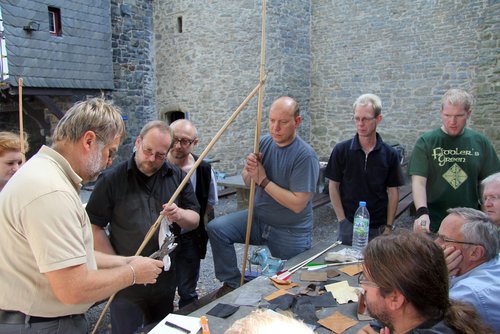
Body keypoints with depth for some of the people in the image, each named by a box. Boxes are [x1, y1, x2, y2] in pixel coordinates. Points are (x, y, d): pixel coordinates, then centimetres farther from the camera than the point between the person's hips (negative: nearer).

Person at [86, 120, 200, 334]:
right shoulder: (112, 179, -8)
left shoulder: (177, 177, 1)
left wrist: (179, 215, -20)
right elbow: (94, 227, -7)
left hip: (166, 281, 3)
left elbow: (194, 221, 2)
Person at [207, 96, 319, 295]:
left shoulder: (305, 156, -21)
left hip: (291, 232, -5)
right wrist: (249, 170, -17)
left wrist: (263, 180, -21)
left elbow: (297, 204, -26)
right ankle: (232, 283, 2)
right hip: (259, 218, 5)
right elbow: (247, 181, 7)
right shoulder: (265, 142, -3)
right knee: (216, 228, -13)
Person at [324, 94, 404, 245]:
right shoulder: (341, 150, -6)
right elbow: (333, 186, -1)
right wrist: (342, 220, -6)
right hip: (348, 226, 0)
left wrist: (389, 226, -3)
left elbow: (393, 192, 1)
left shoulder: (390, 154, -3)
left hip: (378, 227, 1)